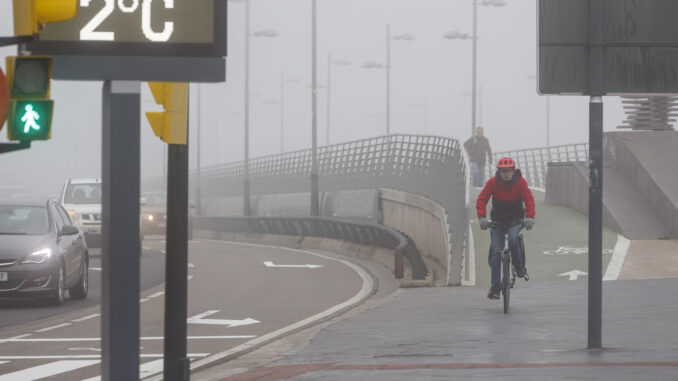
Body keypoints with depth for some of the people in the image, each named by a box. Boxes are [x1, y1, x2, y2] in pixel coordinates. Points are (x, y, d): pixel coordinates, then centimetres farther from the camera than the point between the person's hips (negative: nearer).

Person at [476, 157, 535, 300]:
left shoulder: (520, 182, -11)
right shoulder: (493, 182, -12)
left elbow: (529, 199, -18)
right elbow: (482, 199, -18)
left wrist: (530, 217, -34)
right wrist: (482, 217, -34)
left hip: (515, 220, -1)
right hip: (497, 221, 1)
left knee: (513, 239, -32)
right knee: (496, 252, -8)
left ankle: (520, 268, -8)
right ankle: (495, 287, -4)